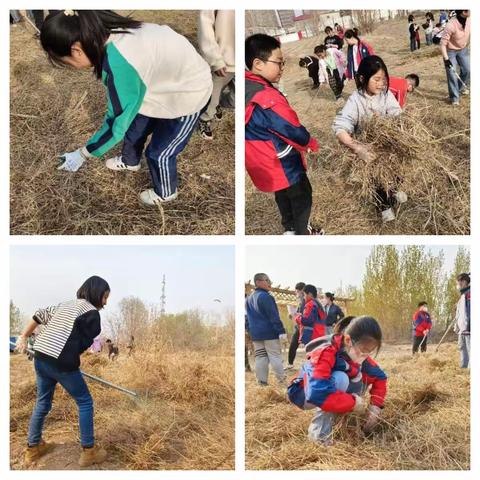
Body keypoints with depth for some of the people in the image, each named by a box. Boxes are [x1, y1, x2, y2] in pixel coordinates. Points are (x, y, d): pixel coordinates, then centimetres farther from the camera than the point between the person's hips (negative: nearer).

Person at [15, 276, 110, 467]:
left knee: (42, 403, 22)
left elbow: (39, 315, 24)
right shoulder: (92, 313, -4)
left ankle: (33, 448, 33)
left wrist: (23, 338, 30)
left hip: (40, 358, 8)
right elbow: (83, 344, -6)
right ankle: (89, 451, 11)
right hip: (61, 363, -8)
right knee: (85, 402, 7)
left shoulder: (66, 305, 20)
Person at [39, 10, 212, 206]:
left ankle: (165, 193, 37)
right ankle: (130, 161, 53)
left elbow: (117, 125, -25)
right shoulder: (111, 35, -13)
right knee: (133, 125, 24)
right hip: (171, 77, 8)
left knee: (159, 152, 9)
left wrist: (82, 155, -14)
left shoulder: (118, 67, -38)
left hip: (188, 93, -8)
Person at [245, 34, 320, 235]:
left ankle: (290, 228, 43)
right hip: (281, 162, -8)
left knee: (283, 194, 26)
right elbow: (292, 129, -23)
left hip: (263, 160, 9)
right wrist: (311, 144, -3)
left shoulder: (246, 87, -4)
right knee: (302, 196, 12)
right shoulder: (267, 98, -32)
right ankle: (303, 234, 26)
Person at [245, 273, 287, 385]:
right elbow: (274, 316, -18)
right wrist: (281, 331, -19)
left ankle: (262, 382, 6)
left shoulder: (249, 298, 15)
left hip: (255, 333, 7)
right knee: (275, 356, -2)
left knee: (260, 358, 8)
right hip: (270, 332, -7)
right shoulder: (265, 296, -14)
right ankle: (282, 381, 0)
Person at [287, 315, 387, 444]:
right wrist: (352, 403, -36)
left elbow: (380, 377, -1)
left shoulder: (360, 354, -14)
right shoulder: (325, 353, -35)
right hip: (307, 394, -7)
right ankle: (319, 433, -24)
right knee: (340, 379, -34)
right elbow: (318, 393, -47)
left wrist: (375, 406, -16)